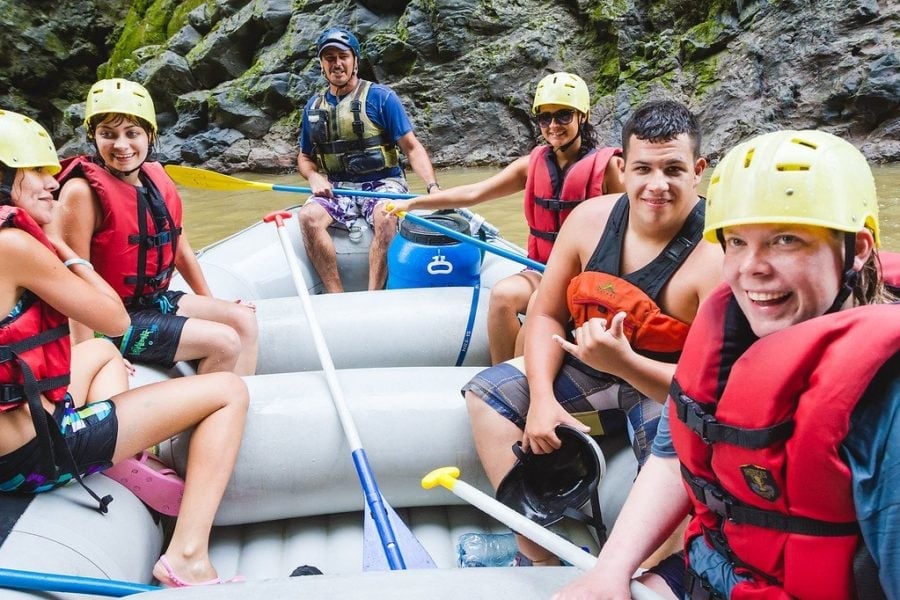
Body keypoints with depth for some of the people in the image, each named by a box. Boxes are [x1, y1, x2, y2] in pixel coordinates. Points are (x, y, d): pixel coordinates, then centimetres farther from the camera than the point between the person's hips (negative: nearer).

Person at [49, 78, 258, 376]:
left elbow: (180, 250, 14)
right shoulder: (83, 192, -19)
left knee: (243, 320, 1)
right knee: (225, 343, -15)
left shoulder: (158, 179, 2)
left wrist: (210, 302, 17)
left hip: (157, 298, 8)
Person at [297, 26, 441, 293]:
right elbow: (305, 157, 21)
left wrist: (433, 186, -20)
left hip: (382, 183, -3)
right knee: (308, 216, -27)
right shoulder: (313, 106, 12)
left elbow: (412, 148, -4)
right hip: (336, 187, 3)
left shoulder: (381, 97, -1)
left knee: (386, 219, -36)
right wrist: (314, 176, -3)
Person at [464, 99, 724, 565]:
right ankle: (538, 556, -5)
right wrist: (542, 396, -16)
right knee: (487, 391, -6)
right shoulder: (589, 219, -10)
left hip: (667, 384, -5)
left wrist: (625, 362, -39)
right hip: (592, 363, 6)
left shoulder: (718, 255, -25)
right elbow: (546, 314, 0)